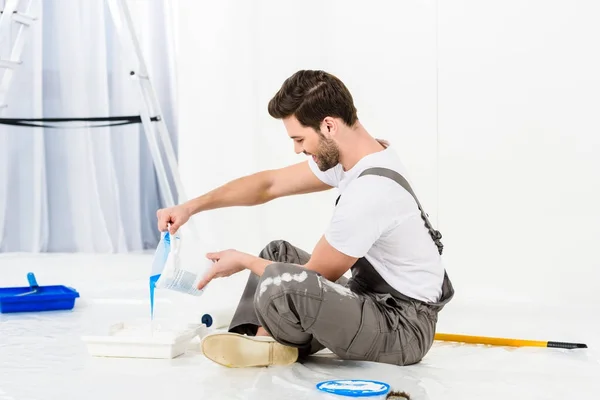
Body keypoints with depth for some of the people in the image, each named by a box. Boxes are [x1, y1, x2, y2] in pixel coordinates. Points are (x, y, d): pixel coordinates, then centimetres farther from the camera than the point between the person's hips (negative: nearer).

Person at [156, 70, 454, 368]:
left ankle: (286, 341, 0)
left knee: (277, 285, -32)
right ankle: (263, 339, 0)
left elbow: (315, 278, -15)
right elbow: (271, 184, 10)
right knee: (278, 252, 21)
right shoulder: (364, 156, 1)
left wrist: (243, 261, -1)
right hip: (377, 298, 10)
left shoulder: (368, 194, -28)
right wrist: (191, 207, 7)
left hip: (403, 328, -10)